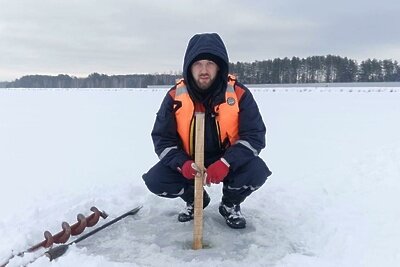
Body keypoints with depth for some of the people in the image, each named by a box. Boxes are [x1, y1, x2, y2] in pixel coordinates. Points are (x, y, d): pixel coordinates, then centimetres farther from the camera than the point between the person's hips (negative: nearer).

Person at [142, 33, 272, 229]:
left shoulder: (239, 94, -16)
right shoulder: (175, 97, -13)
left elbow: (254, 135, -17)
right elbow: (162, 139, -7)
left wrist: (226, 163, -33)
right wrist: (182, 164, -28)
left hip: (228, 162, -1)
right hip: (189, 163, 2)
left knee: (256, 171, -29)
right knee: (155, 180, -20)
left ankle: (230, 204, 6)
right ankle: (195, 200, 13)